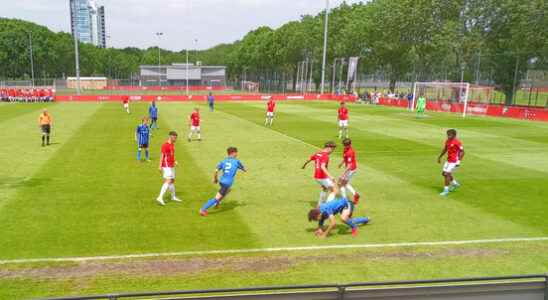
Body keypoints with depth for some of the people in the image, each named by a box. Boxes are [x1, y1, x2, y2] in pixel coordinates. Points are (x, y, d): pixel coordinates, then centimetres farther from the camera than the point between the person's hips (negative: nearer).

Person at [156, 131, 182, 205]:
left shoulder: (172, 144, 13)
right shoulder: (165, 145, -15)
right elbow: (162, 155, -16)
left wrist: (174, 161, 10)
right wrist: (160, 166, -18)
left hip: (171, 166, 9)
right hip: (167, 166, -9)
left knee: (172, 181, 17)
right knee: (168, 181, -16)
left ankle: (173, 197, 29)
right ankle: (160, 198, -18)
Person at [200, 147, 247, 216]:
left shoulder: (224, 161, 8)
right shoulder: (237, 161, -3)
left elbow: (216, 171, 0)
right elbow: (244, 169, 12)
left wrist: (215, 179, 16)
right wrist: (245, 170, 36)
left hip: (221, 181, 7)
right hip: (227, 183, -7)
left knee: (228, 190, 37)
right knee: (216, 198, -4)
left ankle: (217, 203, 41)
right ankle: (203, 209, -8)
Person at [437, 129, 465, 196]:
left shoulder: (457, 142, -18)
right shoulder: (447, 141, 5)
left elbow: (462, 152, -15)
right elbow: (445, 149, 20)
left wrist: (459, 160, -23)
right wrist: (440, 157, 20)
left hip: (454, 161, -9)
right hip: (448, 160, 9)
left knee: (446, 174, -12)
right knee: (444, 173, 15)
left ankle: (446, 190, -1)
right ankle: (455, 184, 36)